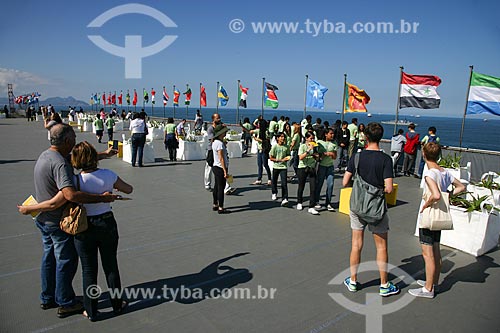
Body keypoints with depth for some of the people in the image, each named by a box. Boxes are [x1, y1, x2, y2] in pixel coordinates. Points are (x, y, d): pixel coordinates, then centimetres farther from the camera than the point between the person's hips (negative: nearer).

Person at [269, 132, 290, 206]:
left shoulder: (286, 147, -1)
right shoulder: (274, 146, -7)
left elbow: (288, 156, 13)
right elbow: (271, 158, -7)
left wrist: (287, 158, -11)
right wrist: (281, 160, -14)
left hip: (283, 167, 0)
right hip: (275, 167, 0)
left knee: (284, 183, -12)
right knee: (274, 181, 17)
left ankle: (284, 199, -15)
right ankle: (274, 193, 44)